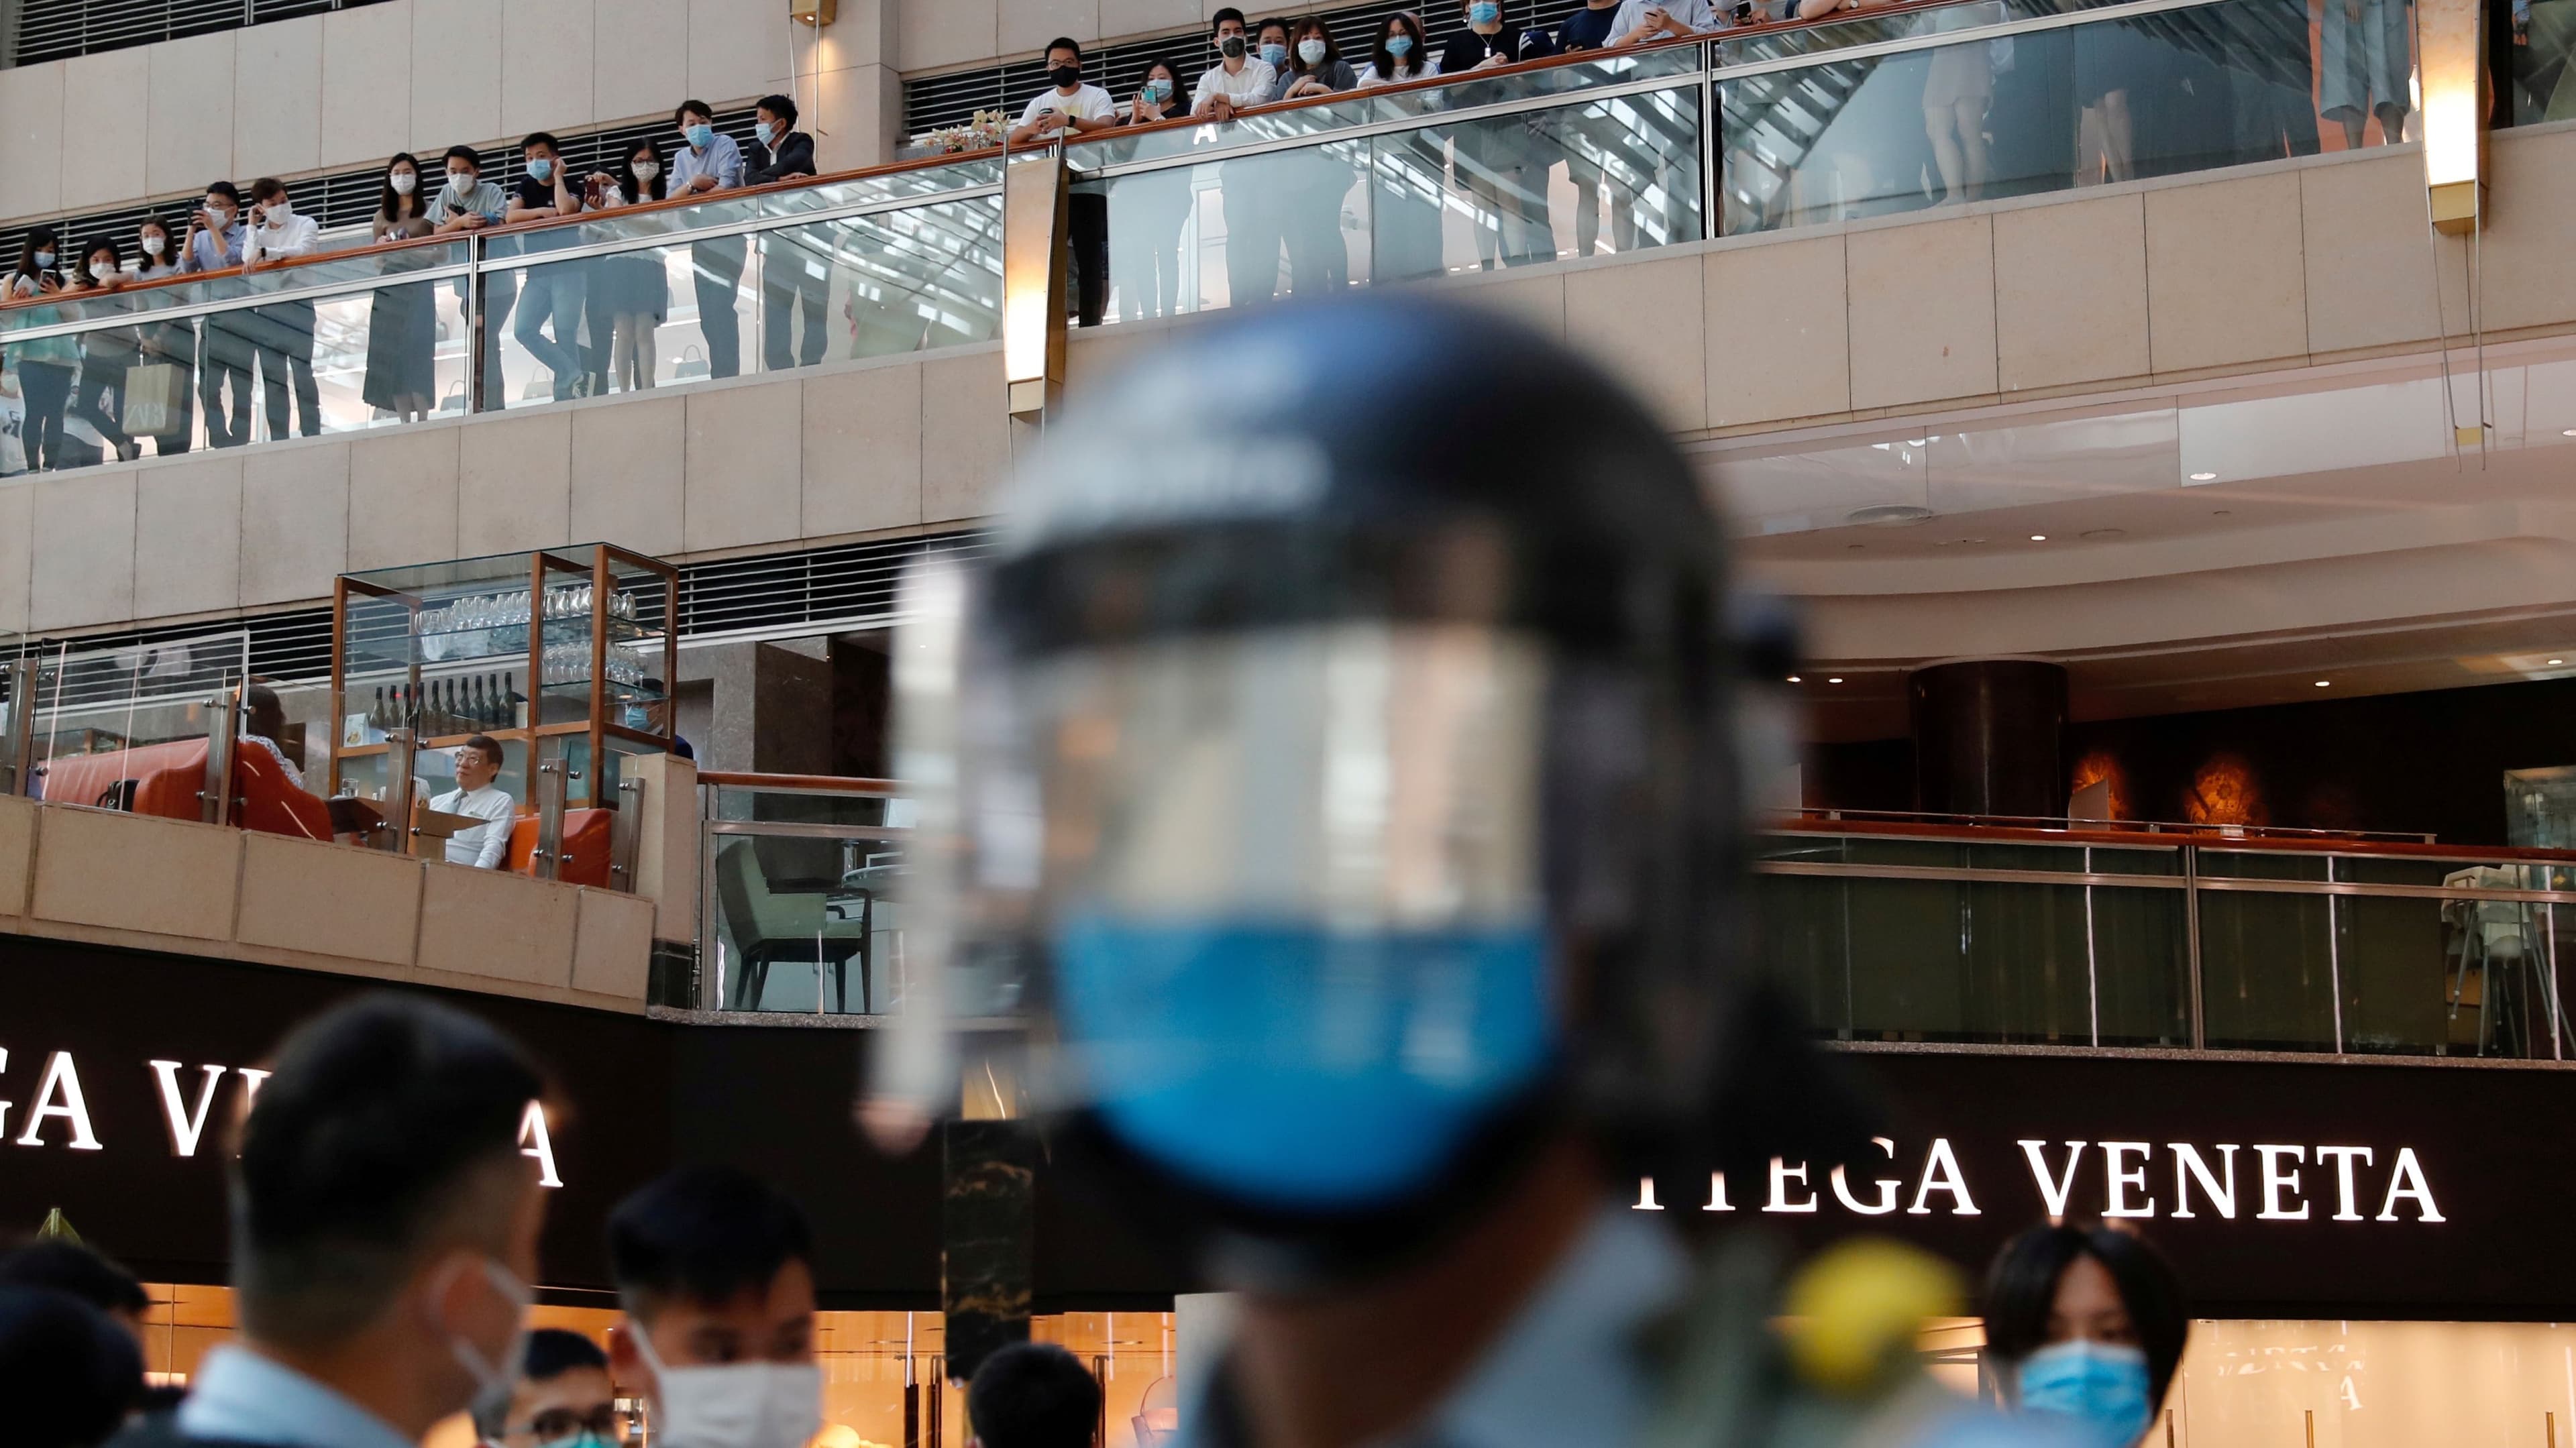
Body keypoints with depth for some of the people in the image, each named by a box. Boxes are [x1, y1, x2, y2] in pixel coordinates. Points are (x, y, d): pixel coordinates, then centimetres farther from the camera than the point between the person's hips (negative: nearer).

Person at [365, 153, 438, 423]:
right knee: (392, 355, -3)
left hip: (418, 287, -4)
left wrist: (411, 249, -16)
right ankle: (405, 422, -1)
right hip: (389, 288, 4)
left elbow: (441, 250, -1)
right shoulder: (383, 216, 17)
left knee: (417, 352, -13)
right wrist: (381, 246, -4)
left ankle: (423, 419, -13)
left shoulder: (430, 210, 6)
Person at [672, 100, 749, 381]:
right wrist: (693, 184, -12)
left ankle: (728, 375, -14)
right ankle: (717, 374, 9)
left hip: (727, 237, -7)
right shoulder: (681, 157, 14)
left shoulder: (725, 145, -4)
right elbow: (671, 200, 7)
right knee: (708, 312, 5)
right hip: (699, 240, 7)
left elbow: (726, 187, -17)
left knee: (721, 308, -14)